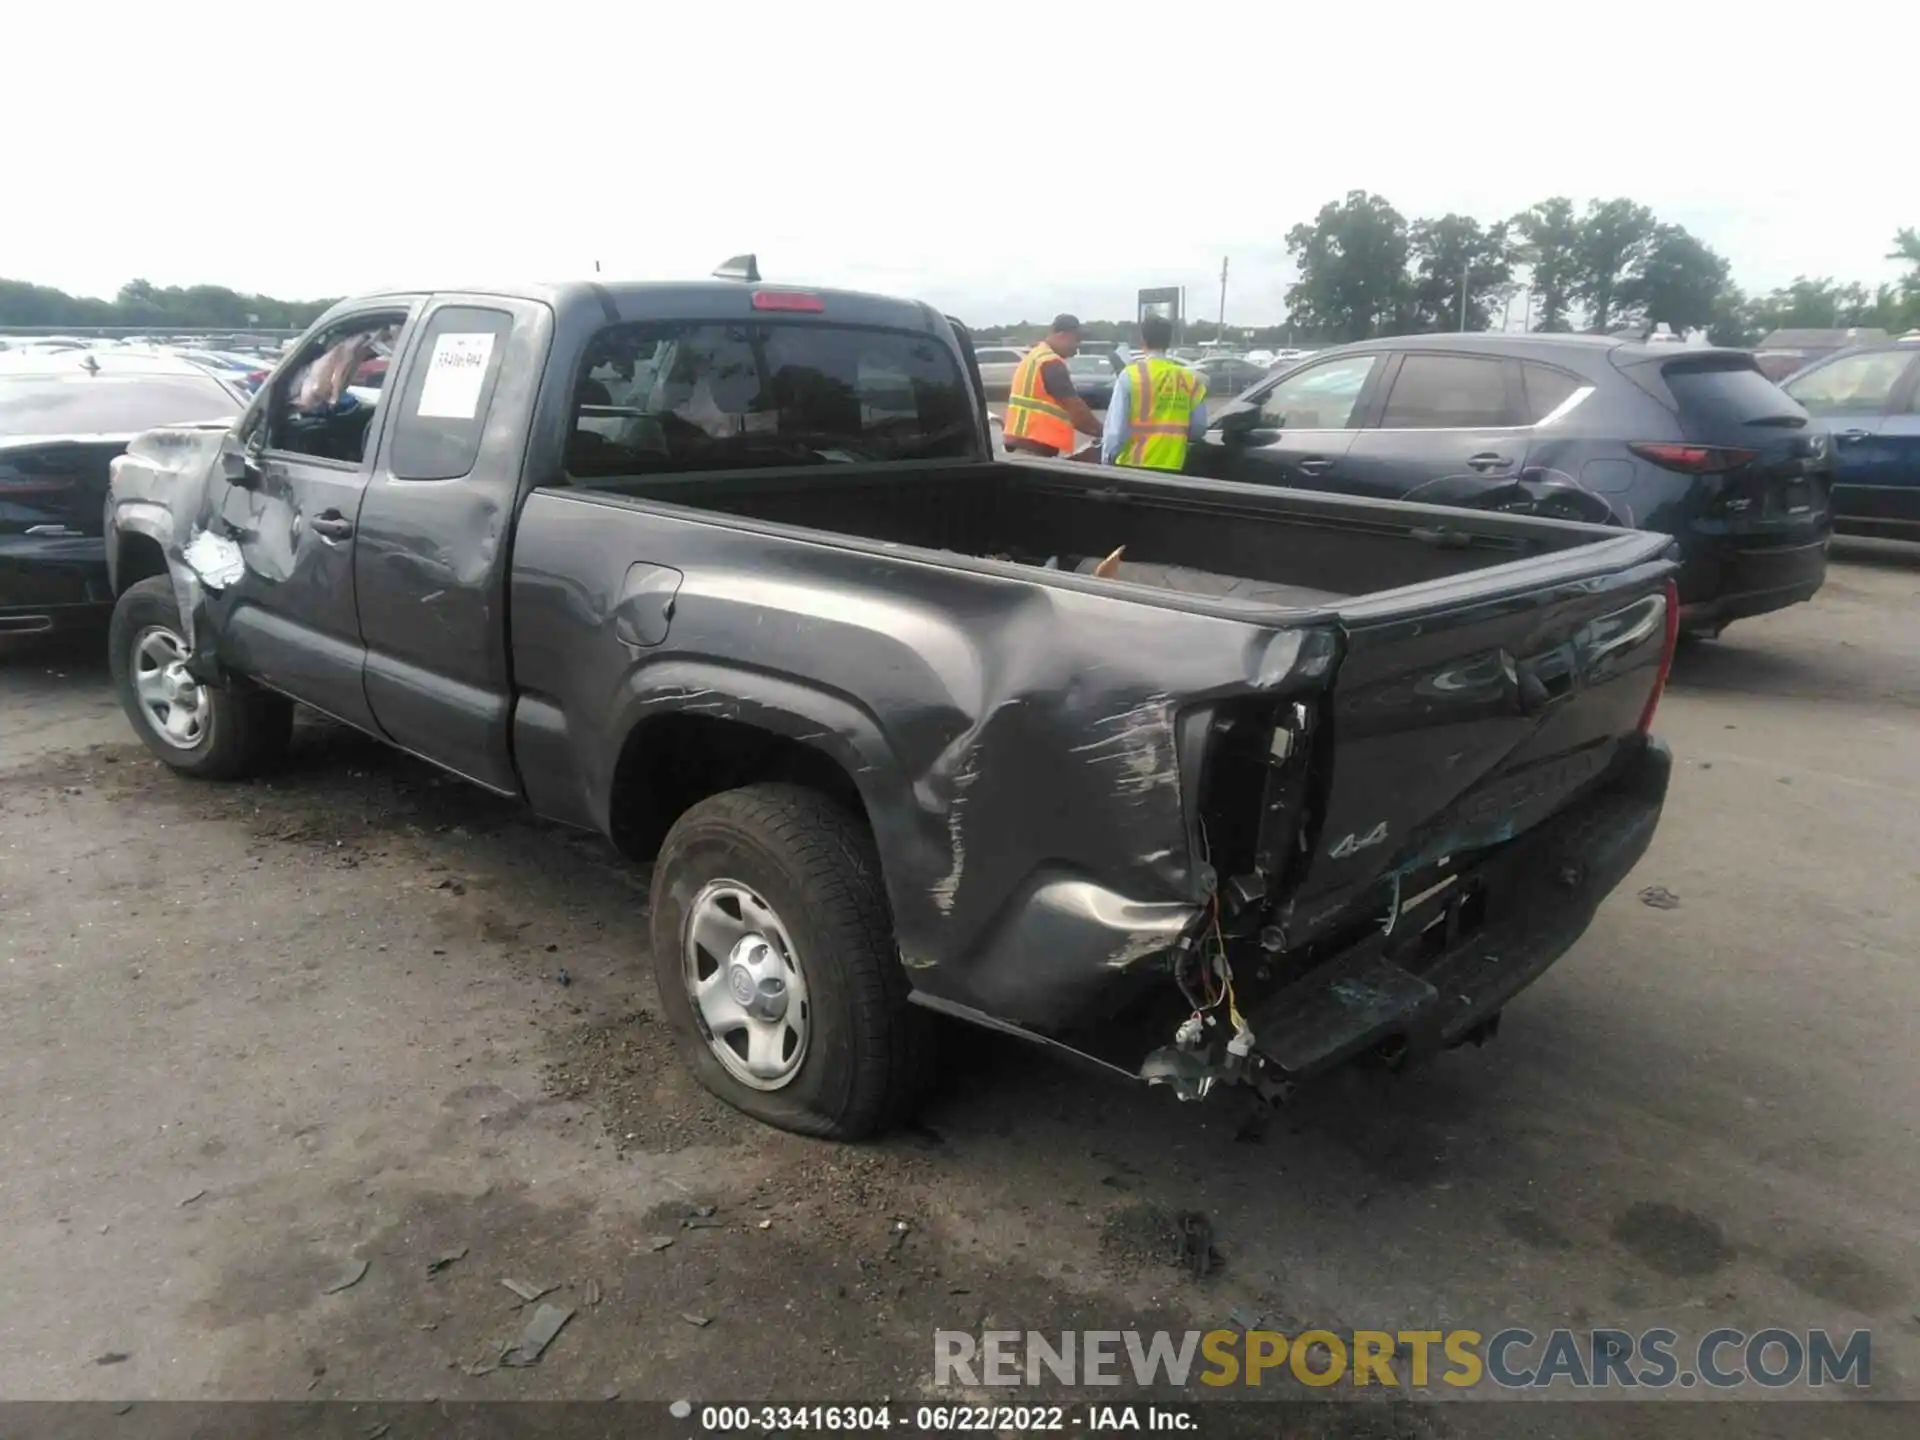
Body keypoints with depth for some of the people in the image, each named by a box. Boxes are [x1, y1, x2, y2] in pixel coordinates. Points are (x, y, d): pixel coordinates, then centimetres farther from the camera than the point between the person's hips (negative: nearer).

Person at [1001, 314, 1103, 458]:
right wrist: (1100, 431, 1)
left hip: (1020, 444, 10)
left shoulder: (1033, 357, 20)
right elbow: (1075, 407, -13)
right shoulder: (1051, 364, -12)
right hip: (1034, 449, -10)